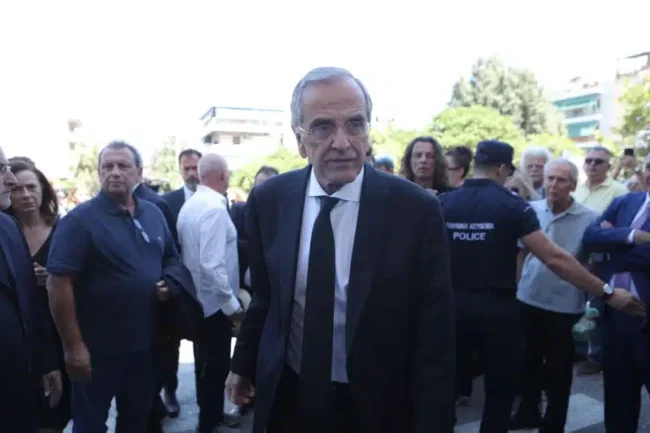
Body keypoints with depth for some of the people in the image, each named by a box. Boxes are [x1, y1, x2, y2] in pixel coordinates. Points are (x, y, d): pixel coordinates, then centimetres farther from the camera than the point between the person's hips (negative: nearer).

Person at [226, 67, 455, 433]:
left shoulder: (416, 209, -17)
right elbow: (264, 296, 6)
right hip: (287, 399, 3)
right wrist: (243, 365, 16)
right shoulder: (268, 200, -8)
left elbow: (433, 338, -12)